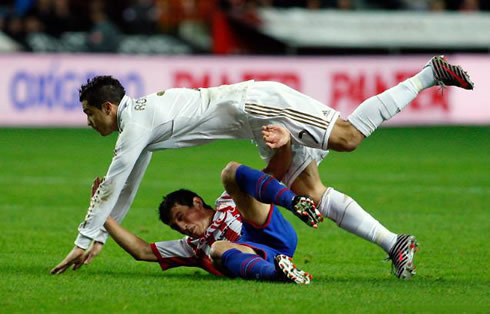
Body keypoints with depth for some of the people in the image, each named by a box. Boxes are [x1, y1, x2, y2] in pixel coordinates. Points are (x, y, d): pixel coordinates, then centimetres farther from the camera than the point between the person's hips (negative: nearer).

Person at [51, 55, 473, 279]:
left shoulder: (137, 122, -8)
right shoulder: (143, 119, 22)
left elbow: (113, 186, -10)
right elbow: (127, 188, 32)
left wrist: (84, 241, -5)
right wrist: (102, 237, 33)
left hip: (256, 105, -9)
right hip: (260, 123, 9)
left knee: (348, 136, -20)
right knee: (311, 193, 2)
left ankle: (430, 75, -17)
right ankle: (395, 244, -5)